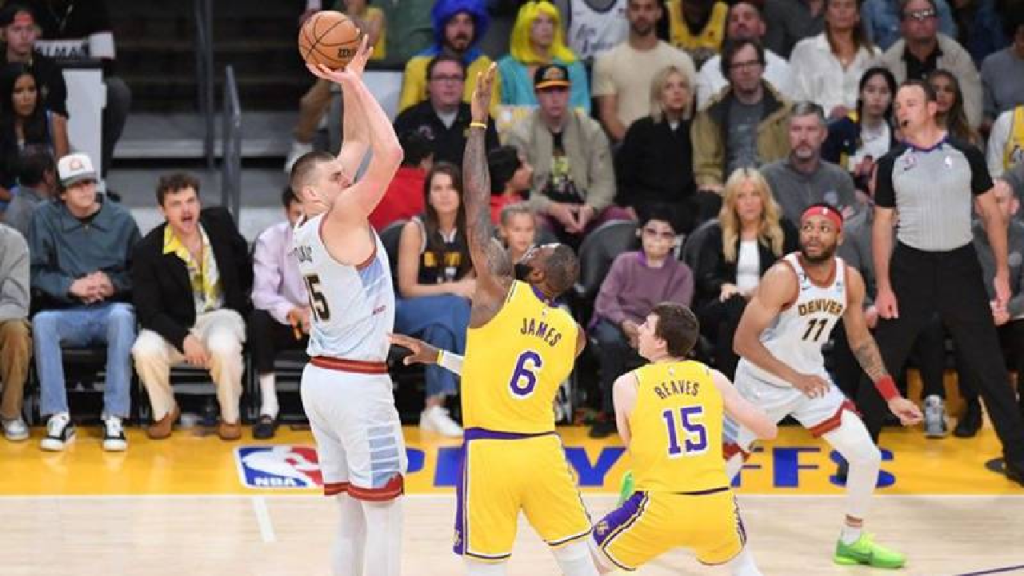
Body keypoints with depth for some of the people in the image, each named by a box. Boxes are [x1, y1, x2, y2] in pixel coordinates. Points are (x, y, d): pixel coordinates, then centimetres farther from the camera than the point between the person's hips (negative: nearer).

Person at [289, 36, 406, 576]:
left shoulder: (308, 229, 9)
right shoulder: (340, 219, -14)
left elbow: (358, 143, 17)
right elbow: (390, 152, -23)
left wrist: (350, 80, 10)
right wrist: (355, 85, -15)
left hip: (322, 378, 9)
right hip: (357, 382, -9)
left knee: (352, 514, 12)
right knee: (385, 513, -4)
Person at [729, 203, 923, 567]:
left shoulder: (850, 280, -8)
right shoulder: (783, 277, -27)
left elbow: (860, 341, 7)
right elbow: (743, 342, -28)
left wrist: (892, 397, 3)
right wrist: (794, 378, -33)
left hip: (811, 378, 6)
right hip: (761, 383, -5)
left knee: (868, 456, -1)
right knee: (723, 467, -5)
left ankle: (852, 542, 18)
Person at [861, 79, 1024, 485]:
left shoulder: (965, 156, -1)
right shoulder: (891, 164, 1)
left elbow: (991, 213, 3)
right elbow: (882, 226, 4)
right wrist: (883, 286, -3)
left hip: (959, 266, -1)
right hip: (911, 267, 1)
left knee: (989, 364, 1)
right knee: (881, 363, 3)